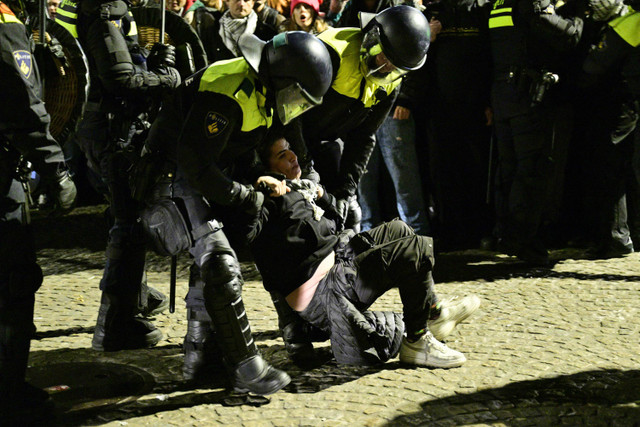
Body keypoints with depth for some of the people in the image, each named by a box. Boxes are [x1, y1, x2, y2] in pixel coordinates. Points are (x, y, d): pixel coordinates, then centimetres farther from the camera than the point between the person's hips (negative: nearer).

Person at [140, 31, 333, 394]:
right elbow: (197, 165, -29)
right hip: (177, 177, -11)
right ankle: (246, 368, -13)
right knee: (220, 265, -17)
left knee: (210, 266, 18)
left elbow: (243, 153, 17)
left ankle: (199, 357, 30)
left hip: (208, 178, 11)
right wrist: (245, 197, -19)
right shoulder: (227, 93, -27)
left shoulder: (262, 93, 5)